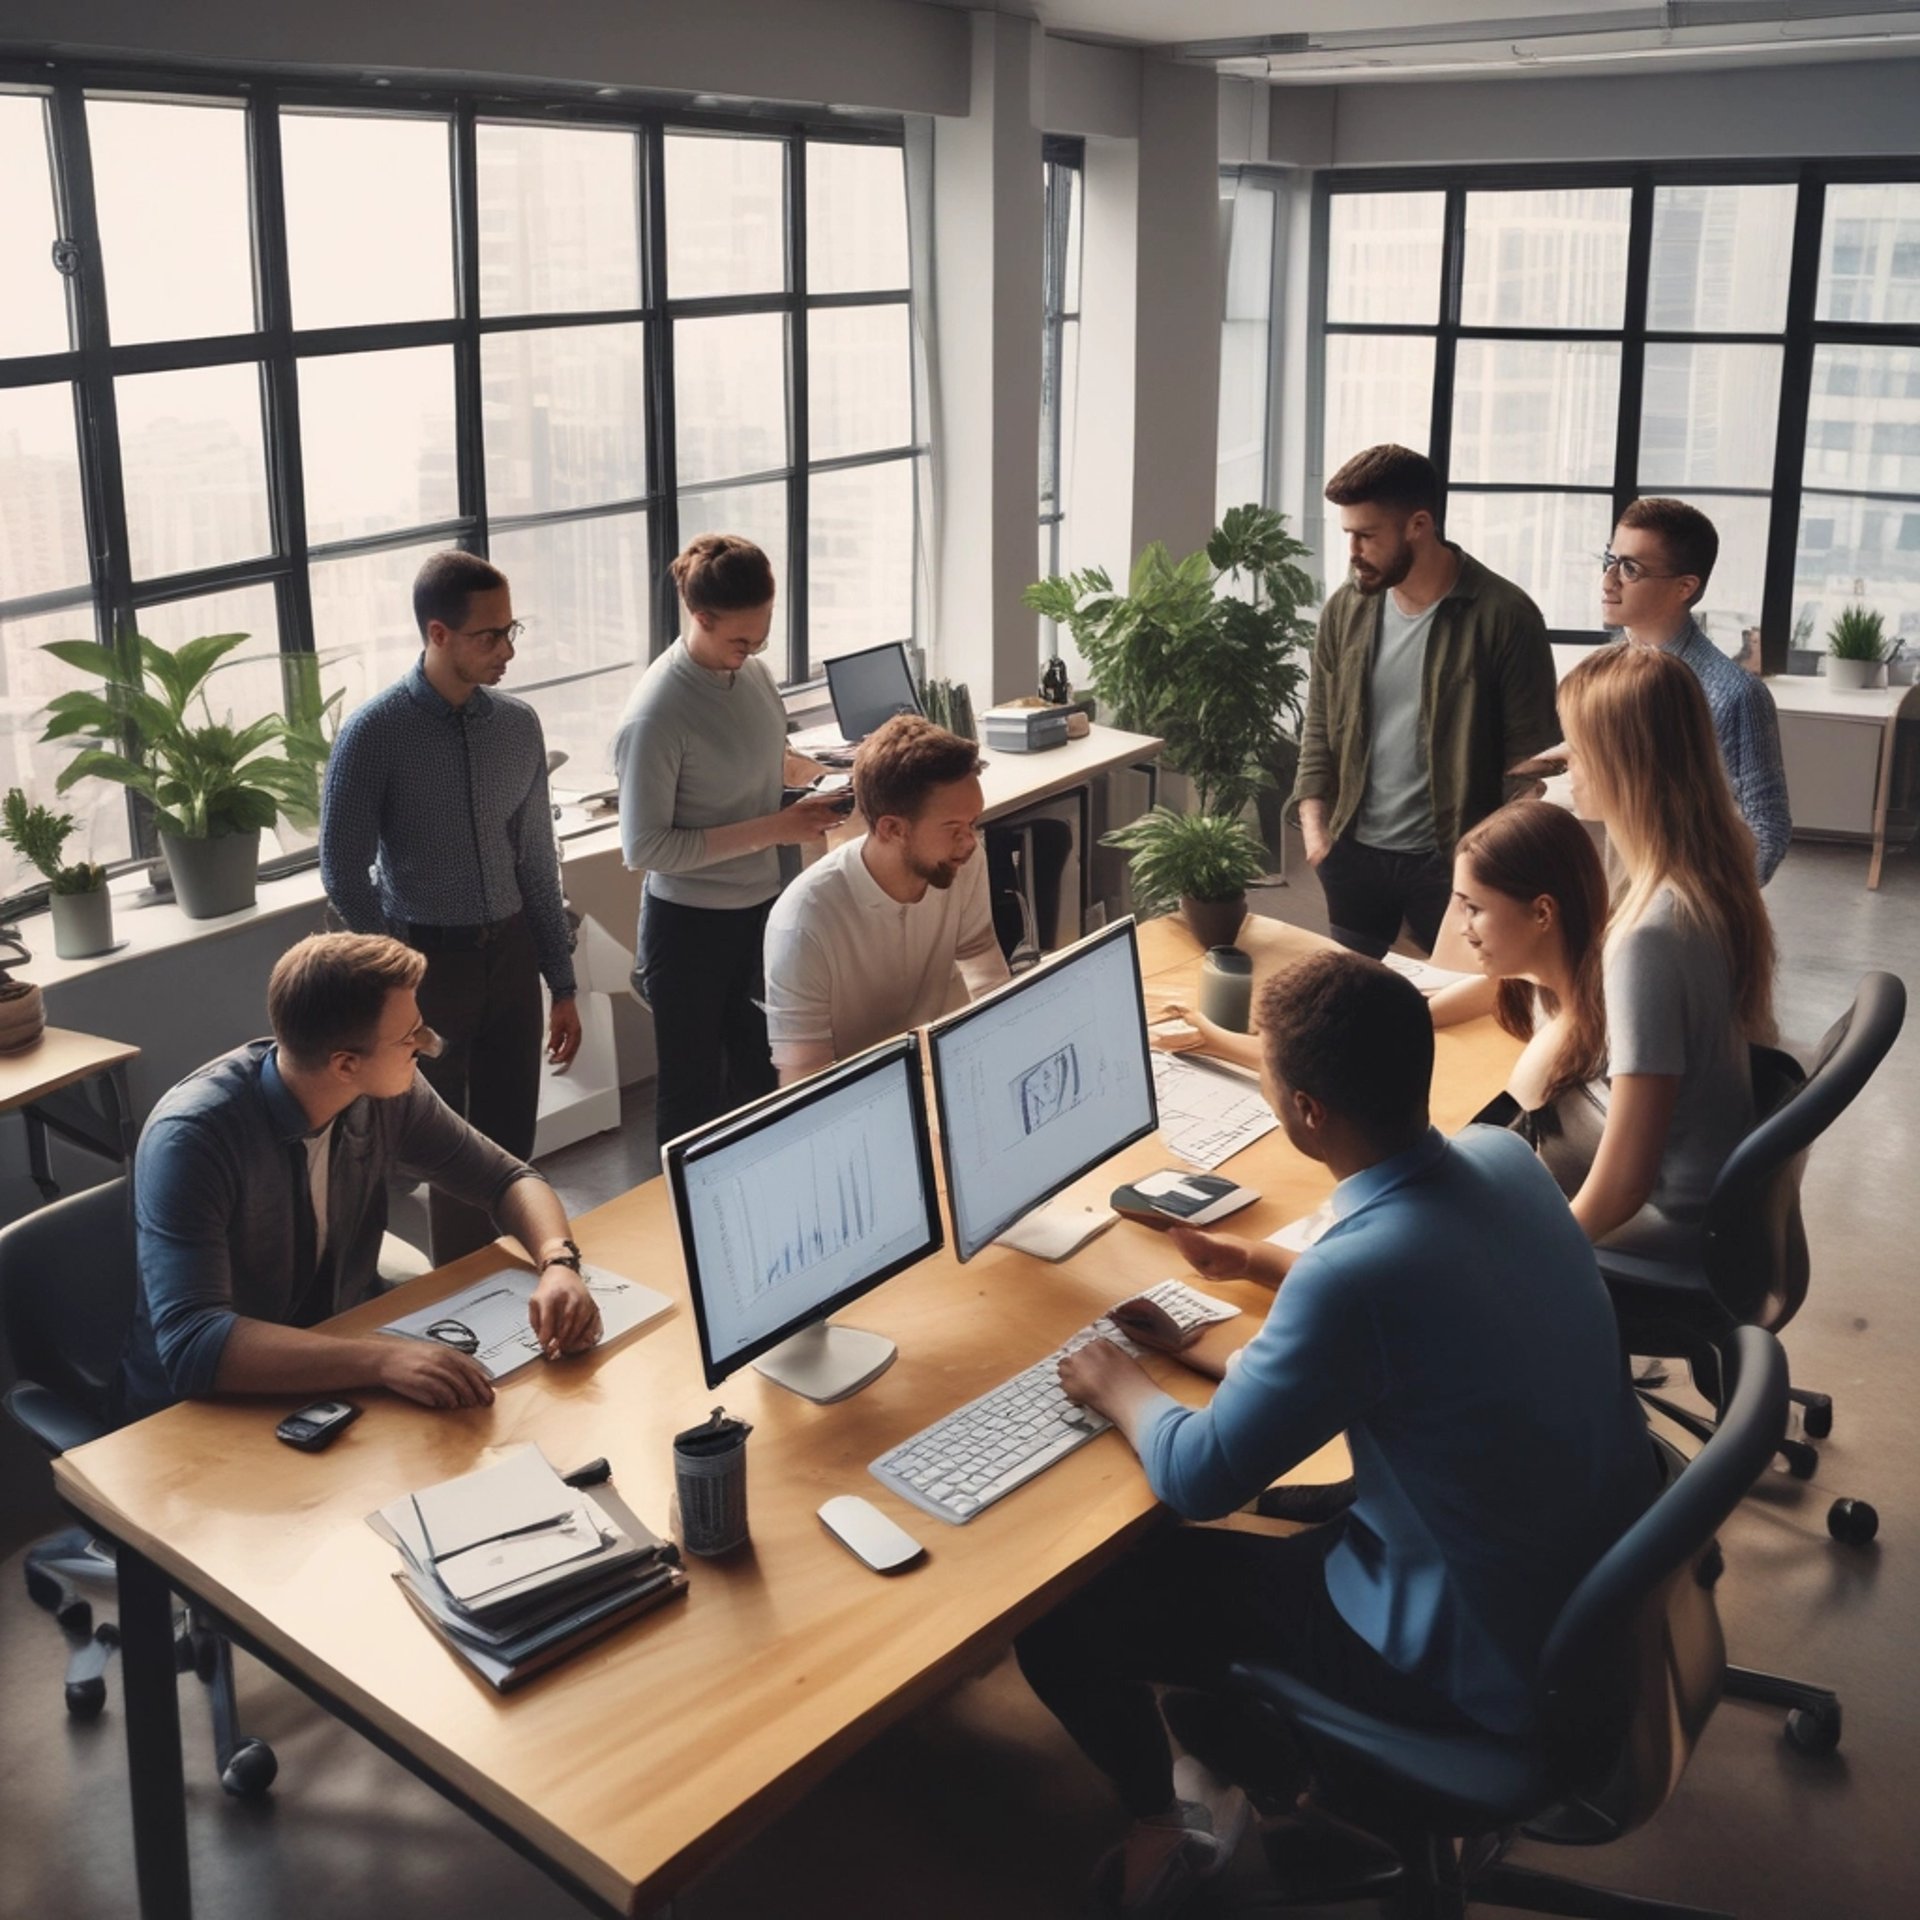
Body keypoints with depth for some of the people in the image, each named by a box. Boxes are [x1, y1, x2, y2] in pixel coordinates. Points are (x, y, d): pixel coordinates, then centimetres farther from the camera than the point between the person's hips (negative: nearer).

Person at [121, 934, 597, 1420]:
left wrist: (560, 1262, -20)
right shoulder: (192, 1139, -27)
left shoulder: (386, 1094, -10)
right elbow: (191, 1344, -35)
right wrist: (381, 1357, -46)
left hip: (336, 1372, 6)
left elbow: (508, 1178, 1)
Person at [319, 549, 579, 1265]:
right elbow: (344, 873, -8)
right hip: (429, 962, -4)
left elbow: (536, 859, 8)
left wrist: (562, 984, 8)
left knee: (510, 1152, 11)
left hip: (511, 954, 4)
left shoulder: (518, 724, 1)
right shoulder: (373, 733, -13)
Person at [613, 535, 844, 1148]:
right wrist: (771, 829, -24)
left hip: (764, 905, 7)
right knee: (693, 1095, 10)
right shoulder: (656, 715, -24)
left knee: (760, 1074, 20)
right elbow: (644, 847, -23)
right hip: (691, 921, -7)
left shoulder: (754, 671, -1)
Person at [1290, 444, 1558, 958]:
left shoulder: (1504, 615, -11)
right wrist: (1315, 829, 0)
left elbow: (1528, 754, -10)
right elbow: (1320, 728, 10)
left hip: (1452, 859, -4)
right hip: (1354, 852, 5)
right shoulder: (1344, 610, 3)